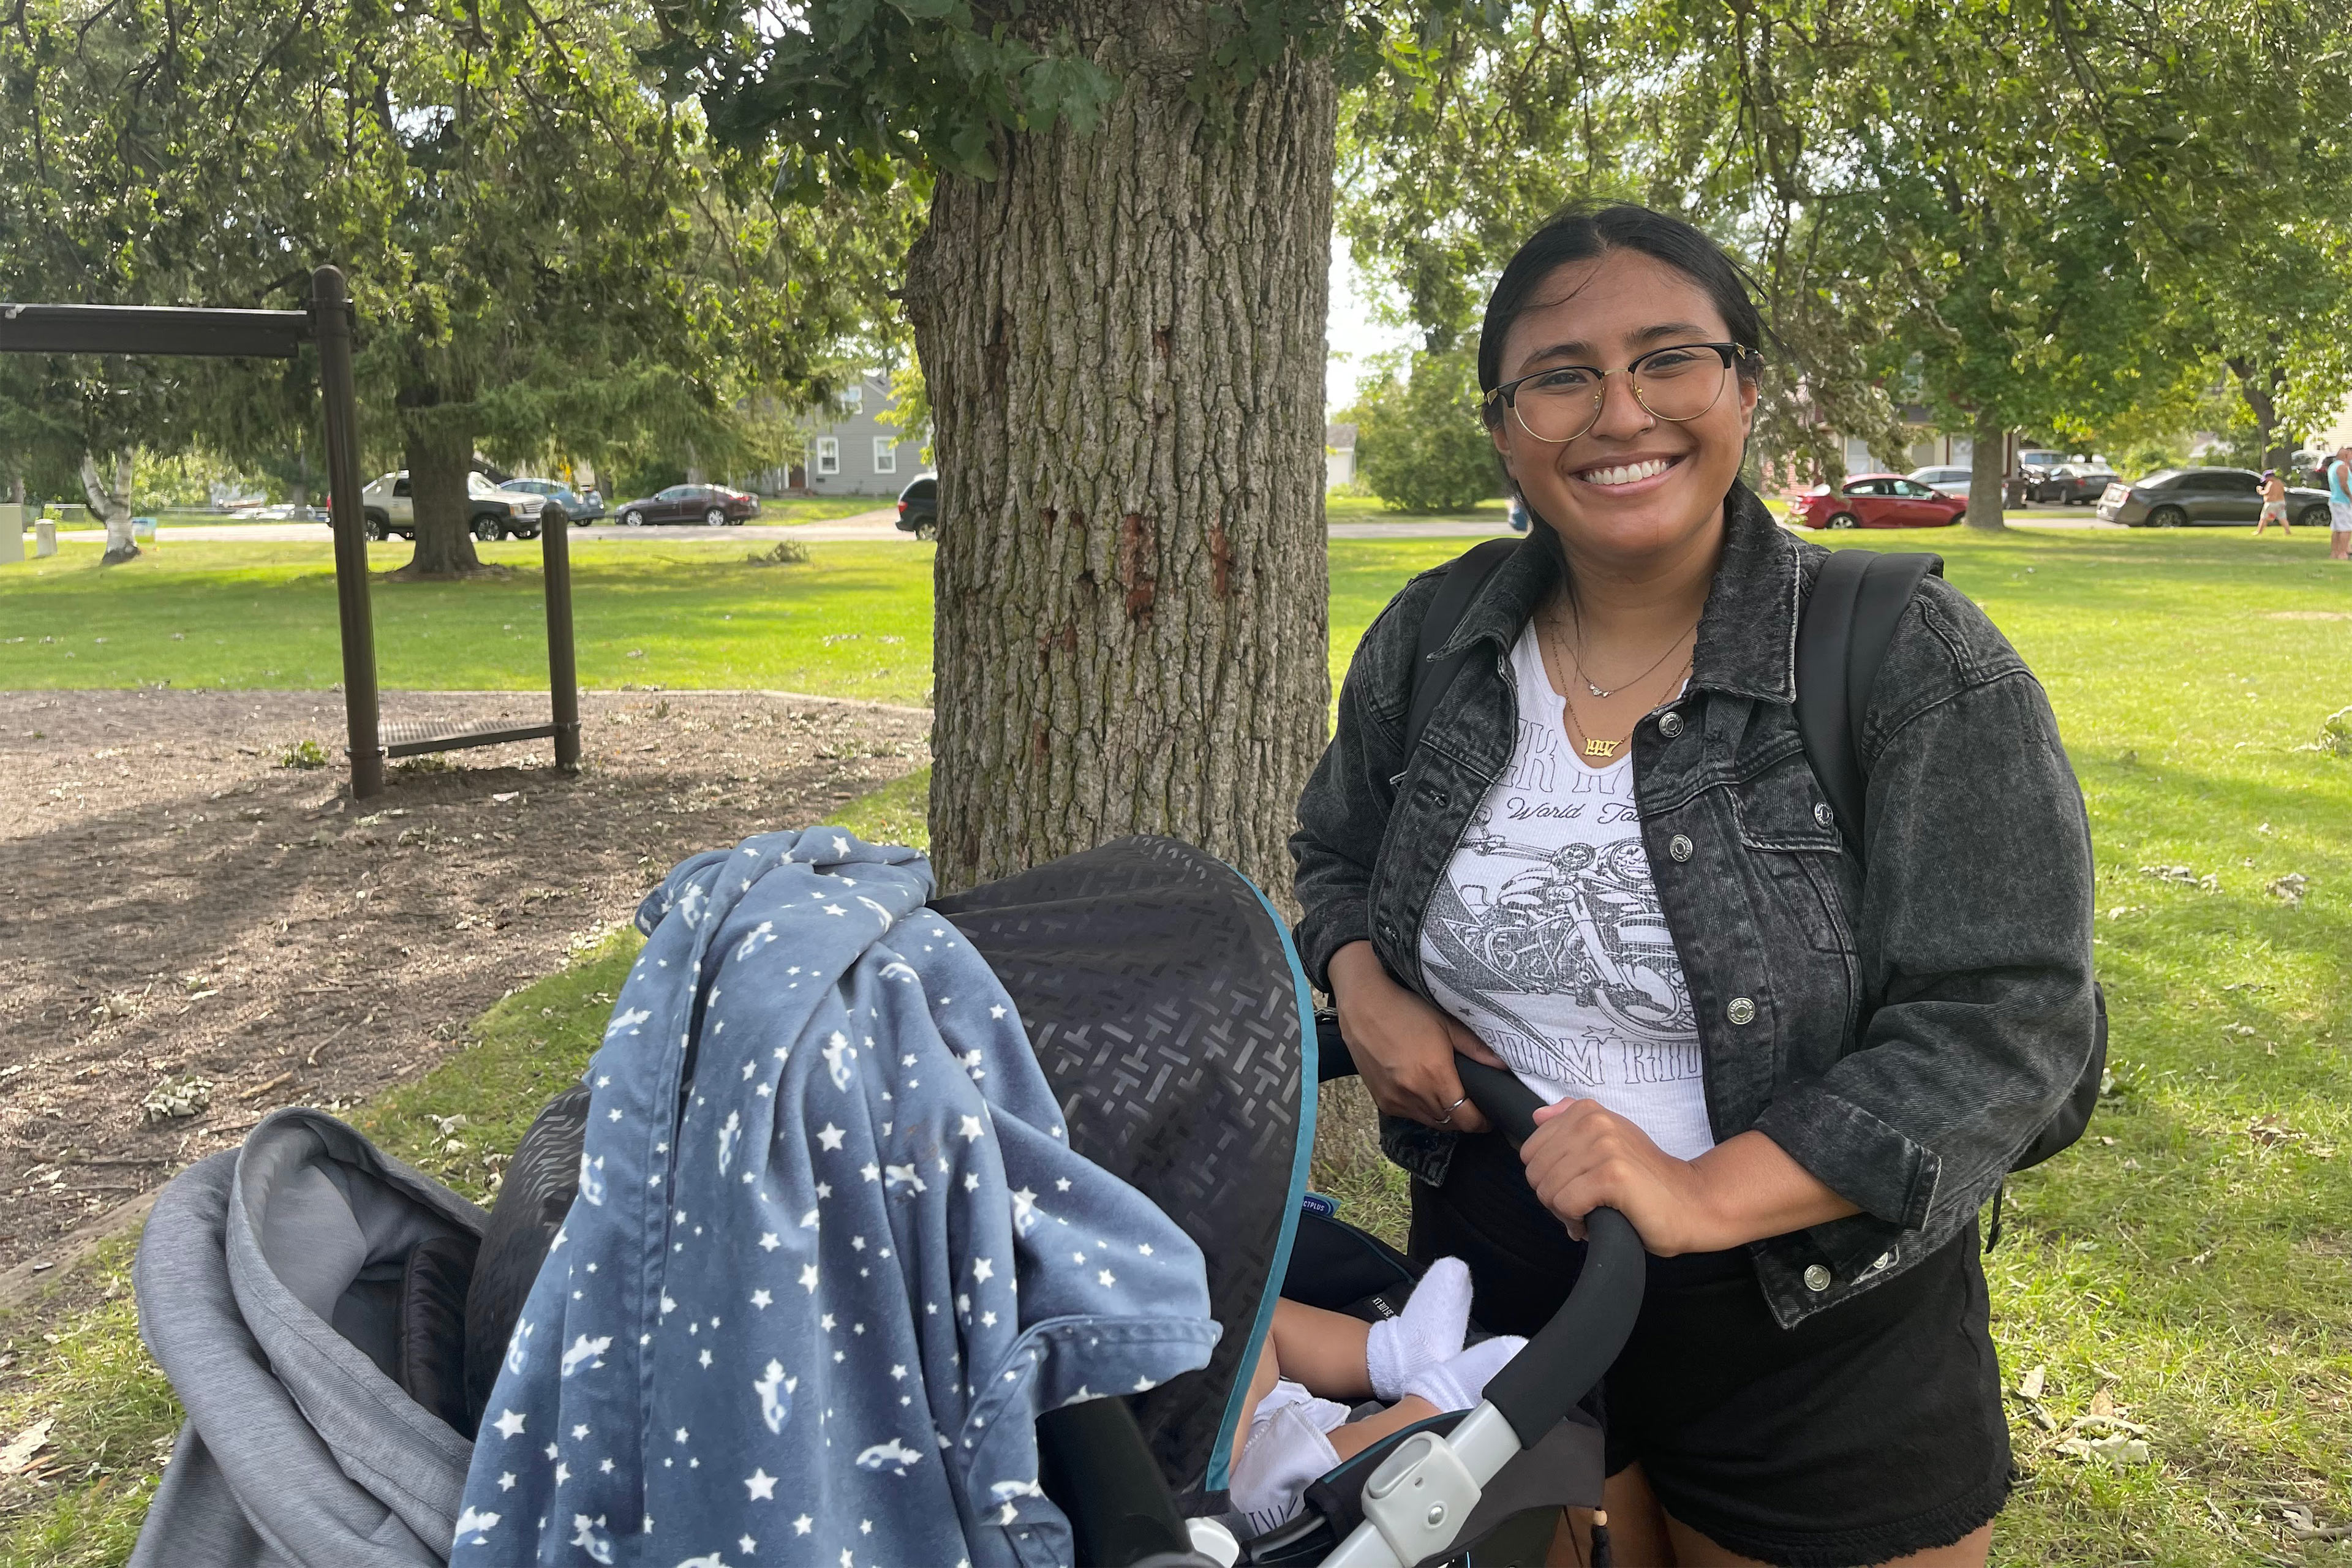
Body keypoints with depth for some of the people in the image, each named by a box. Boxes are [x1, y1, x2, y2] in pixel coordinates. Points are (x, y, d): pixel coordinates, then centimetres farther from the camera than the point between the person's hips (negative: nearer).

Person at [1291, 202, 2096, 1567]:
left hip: (1816, 1341, -3)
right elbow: (1337, 853, 15)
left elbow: (2009, 1020, -18)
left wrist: (1706, 1194, -26)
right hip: (1497, 1285, 4)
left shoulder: (1917, 667, -14)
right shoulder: (1428, 645, -1)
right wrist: (1364, 987, -7)